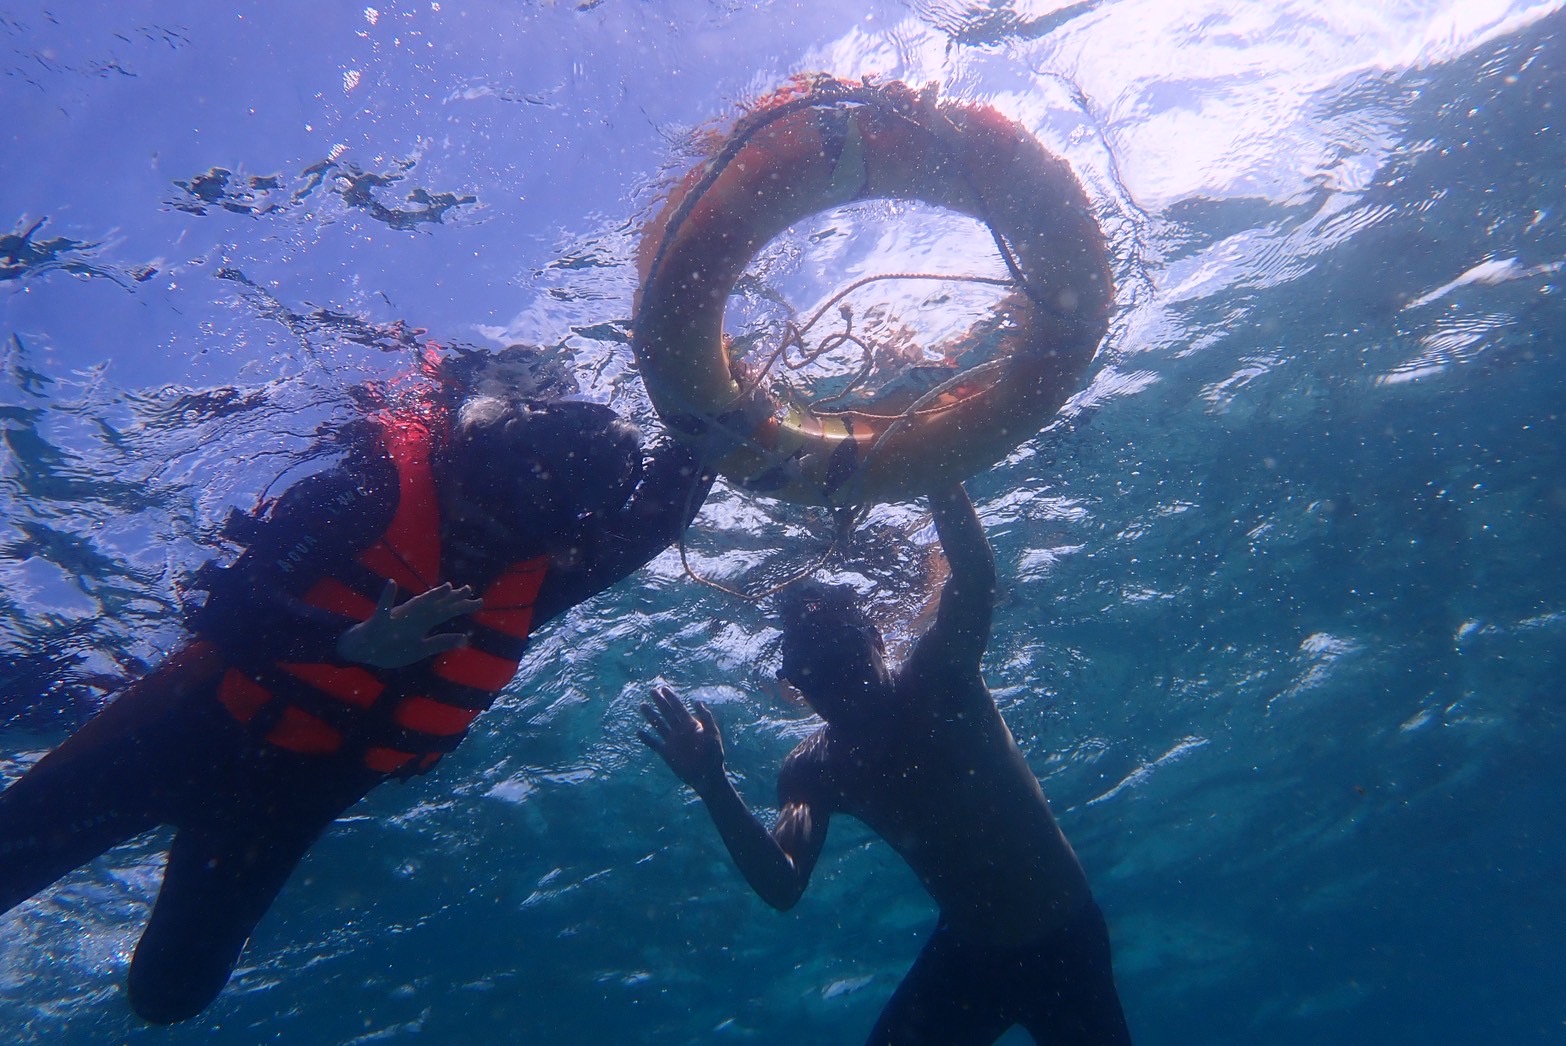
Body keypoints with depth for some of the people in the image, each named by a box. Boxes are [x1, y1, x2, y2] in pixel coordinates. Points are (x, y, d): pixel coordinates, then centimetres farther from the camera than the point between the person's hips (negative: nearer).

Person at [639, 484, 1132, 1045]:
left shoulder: (935, 677, -16)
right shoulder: (810, 771, -8)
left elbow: (976, 577, -33)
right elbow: (782, 888, -22)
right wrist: (714, 788, -34)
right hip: (965, 955, 2)